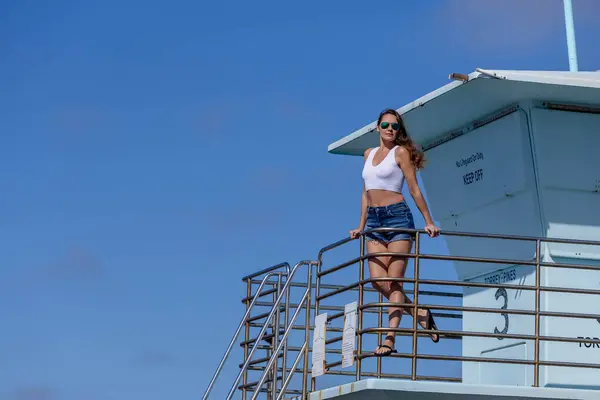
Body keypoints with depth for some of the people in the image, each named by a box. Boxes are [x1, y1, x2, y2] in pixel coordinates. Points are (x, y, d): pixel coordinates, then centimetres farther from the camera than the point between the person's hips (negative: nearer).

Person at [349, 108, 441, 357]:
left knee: (394, 281, -9)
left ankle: (390, 339, -13)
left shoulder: (400, 152, 1)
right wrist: (361, 226, 18)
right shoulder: (369, 154, 18)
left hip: (397, 216, -6)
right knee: (377, 280, -7)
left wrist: (429, 222, -5)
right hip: (374, 220, 6)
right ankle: (419, 313, 12)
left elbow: (414, 189, -2)